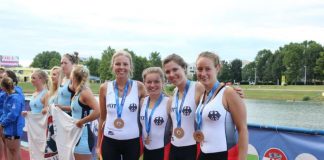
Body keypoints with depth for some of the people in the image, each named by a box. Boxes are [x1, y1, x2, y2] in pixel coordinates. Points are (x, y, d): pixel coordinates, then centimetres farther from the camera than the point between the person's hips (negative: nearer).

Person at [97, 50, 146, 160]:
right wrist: (98, 144, 12)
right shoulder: (105, 88, 0)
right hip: (109, 141, 1)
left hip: (132, 141, -1)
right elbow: (102, 117, 9)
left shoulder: (139, 87, -4)